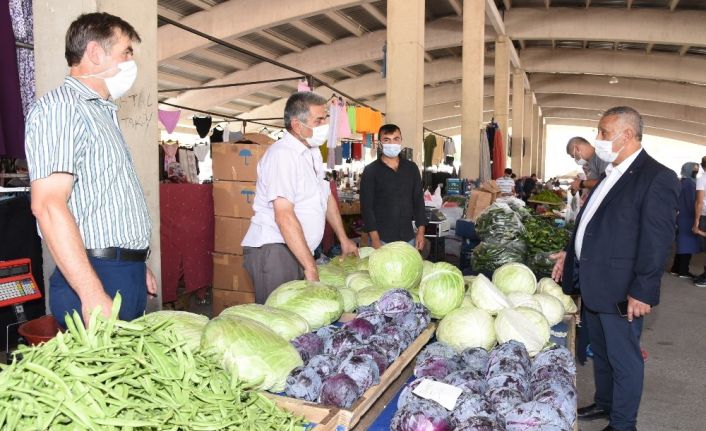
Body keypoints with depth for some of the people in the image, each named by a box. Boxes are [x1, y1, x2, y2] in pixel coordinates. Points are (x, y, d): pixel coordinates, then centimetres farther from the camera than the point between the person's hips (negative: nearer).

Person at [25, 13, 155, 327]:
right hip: (99, 276, -9)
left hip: (129, 274, 9)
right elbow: (48, 205, -21)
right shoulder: (61, 106, -10)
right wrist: (93, 295, -26)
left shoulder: (103, 112, 19)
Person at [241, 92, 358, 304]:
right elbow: (284, 216, -24)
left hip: (299, 250, 9)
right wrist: (310, 266, -24)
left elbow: (327, 197, 25)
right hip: (273, 249, -9)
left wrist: (343, 239, 25)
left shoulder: (313, 152, 14)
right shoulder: (282, 153, -16)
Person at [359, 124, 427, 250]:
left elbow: (419, 200, 9)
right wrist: (375, 239, -14)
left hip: (408, 237, 4)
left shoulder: (411, 168, 7)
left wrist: (421, 231, 2)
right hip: (382, 238, -3)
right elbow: (367, 206, -8)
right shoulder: (370, 171, -5)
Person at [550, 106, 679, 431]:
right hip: (593, 283, 8)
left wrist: (642, 291, -19)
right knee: (600, 352, 23)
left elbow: (657, 242, -18)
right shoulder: (611, 173, 12)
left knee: (624, 358, 8)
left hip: (620, 290, -8)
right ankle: (603, 403, 41)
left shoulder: (657, 177, -15)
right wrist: (570, 253, 17)